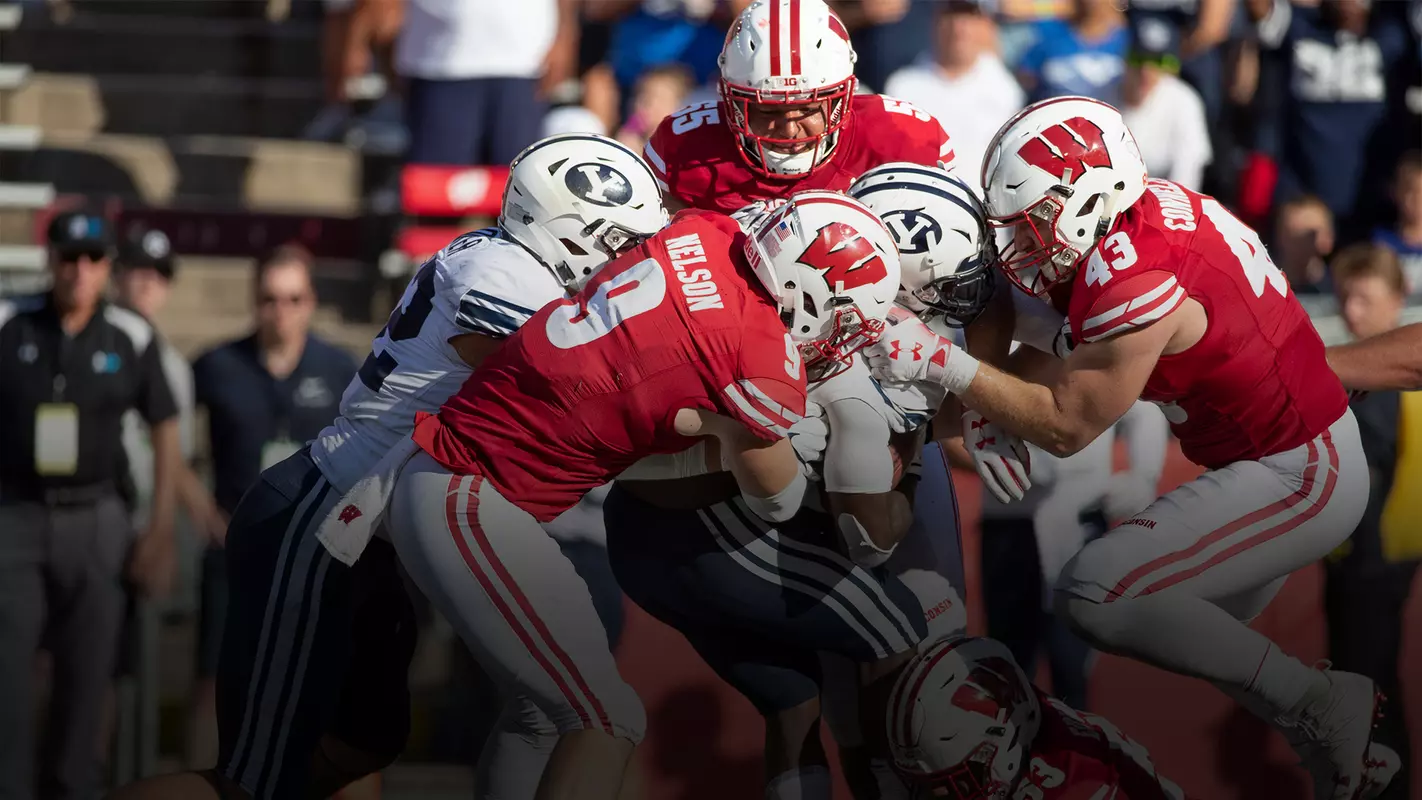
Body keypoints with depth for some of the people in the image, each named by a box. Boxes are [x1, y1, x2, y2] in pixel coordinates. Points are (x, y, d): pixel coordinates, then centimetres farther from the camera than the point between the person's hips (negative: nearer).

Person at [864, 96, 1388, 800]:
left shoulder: (1139, 282, -27)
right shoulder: (1144, 209, -1)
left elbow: (1065, 426, -17)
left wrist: (940, 362, -20)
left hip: (1299, 478, -10)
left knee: (1096, 596, -17)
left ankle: (1322, 707, -8)